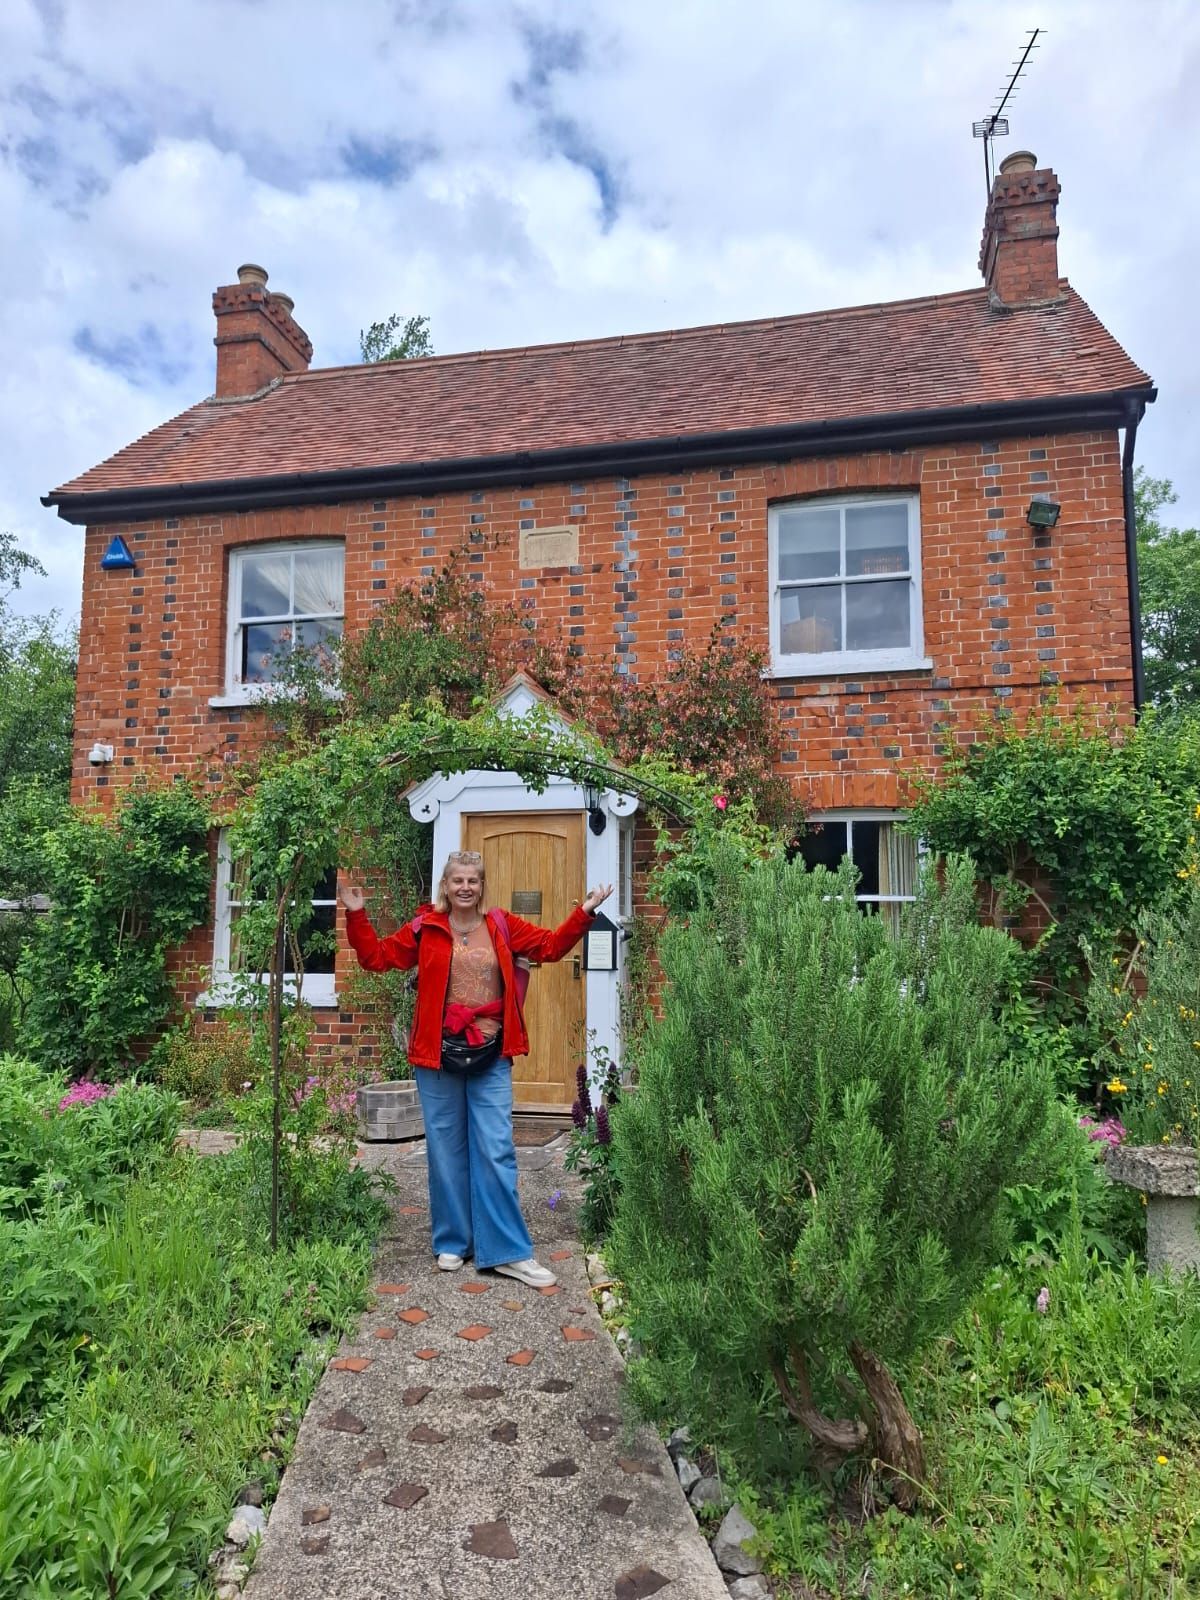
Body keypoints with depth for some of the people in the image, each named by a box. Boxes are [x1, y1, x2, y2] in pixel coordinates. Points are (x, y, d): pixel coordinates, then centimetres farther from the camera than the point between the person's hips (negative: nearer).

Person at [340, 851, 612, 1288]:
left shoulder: (503, 927, 4)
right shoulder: (425, 928, 1)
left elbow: (551, 945, 7)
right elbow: (376, 957, 5)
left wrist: (584, 913, -3)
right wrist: (357, 915, -5)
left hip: (490, 1056, 0)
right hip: (438, 1055, 0)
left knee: (496, 1151, 1)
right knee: (446, 1150, 10)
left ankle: (507, 1251, 9)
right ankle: (453, 1242, 25)